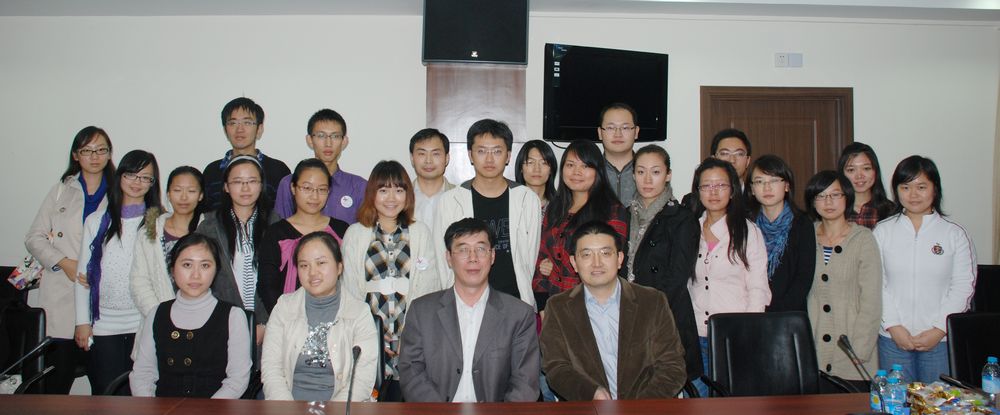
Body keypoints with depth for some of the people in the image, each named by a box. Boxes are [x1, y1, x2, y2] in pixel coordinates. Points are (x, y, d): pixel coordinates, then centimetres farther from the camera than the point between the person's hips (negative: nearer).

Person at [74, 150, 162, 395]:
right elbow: (83, 274, 9)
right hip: (103, 324, 2)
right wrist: (83, 322, 3)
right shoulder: (96, 221, 9)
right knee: (104, 394, 3)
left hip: (143, 323, -1)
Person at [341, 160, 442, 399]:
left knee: (405, 394, -1)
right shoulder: (355, 234, 8)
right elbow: (350, 287, 8)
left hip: (411, 332, 0)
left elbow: (430, 285, 5)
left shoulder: (420, 233, 7)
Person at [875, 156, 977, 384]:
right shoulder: (882, 231, 4)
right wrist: (893, 326, -9)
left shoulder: (955, 234, 3)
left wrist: (938, 330, -9)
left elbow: (963, 287, -1)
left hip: (942, 339, 0)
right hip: (893, 338, 0)